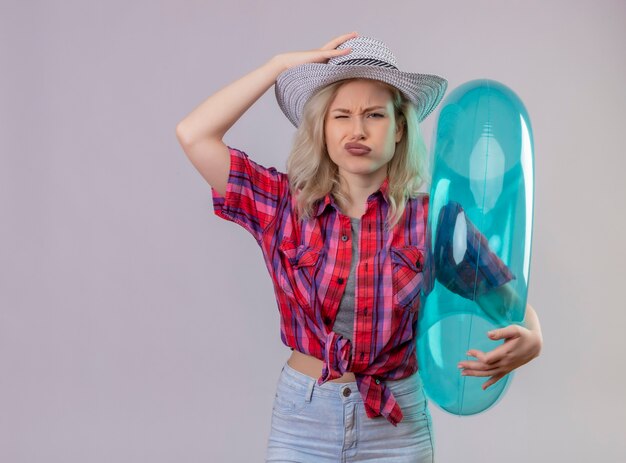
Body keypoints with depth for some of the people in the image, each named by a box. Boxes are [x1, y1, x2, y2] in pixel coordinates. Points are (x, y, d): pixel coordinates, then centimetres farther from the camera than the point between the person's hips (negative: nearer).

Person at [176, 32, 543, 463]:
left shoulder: (430, 216, -5)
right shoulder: (286, 204, -3)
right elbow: (193, 135, -11)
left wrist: (530, 338, -20)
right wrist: (280, 65, -8)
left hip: (396, 428, 0)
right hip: (301, 420, 0)